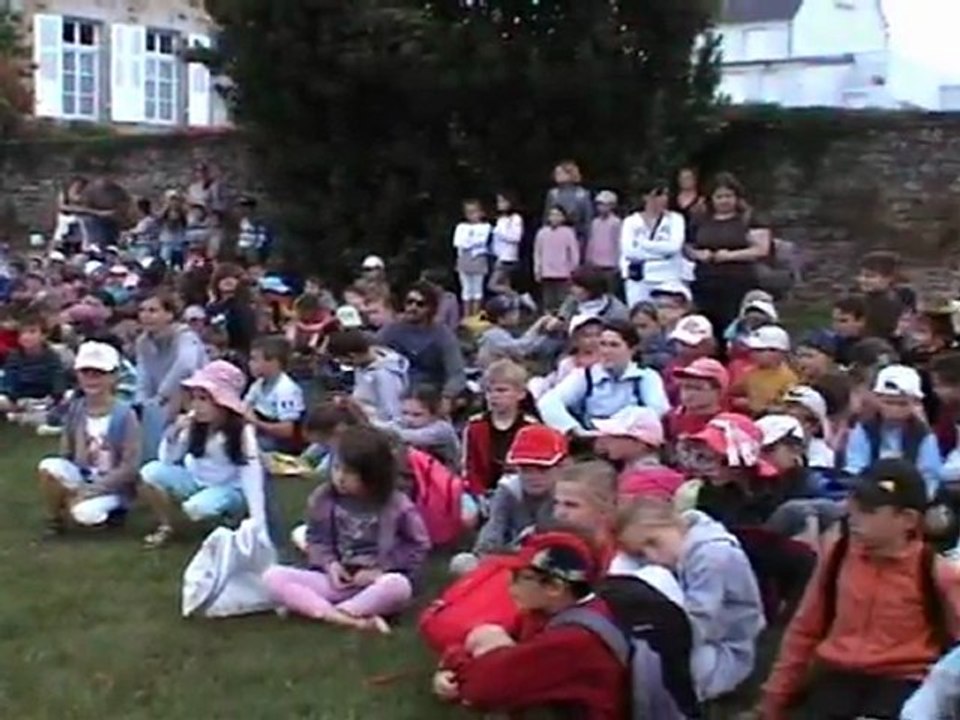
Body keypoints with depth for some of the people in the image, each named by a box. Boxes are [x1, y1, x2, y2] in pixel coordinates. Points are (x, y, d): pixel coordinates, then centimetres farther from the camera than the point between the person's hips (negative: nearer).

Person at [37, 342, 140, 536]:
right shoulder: (75, 409, -1)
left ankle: (113, 509, 2)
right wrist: (70, 486, -13)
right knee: (49, 466, -25)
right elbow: (66, 453, 5)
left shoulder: (124, 414, -16)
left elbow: (130, 466, -17)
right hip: (81, 478, 5)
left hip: (113, 487, -5)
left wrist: (92, 490, -20)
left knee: (84, 512, -33)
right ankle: (54, 521, -3)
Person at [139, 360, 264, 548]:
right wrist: (173, 434, -26)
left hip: (229, 490, -4)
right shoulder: (194, 422, -10)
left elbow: (252, 474, -27)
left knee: (198, 507, -35)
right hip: (196, 481, 5)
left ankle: (228, 520, -1)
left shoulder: (242, 431, -22)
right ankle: (165, 527, 2)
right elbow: (168, 460, -5)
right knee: (150, 473, -17)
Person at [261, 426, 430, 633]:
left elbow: (419, 546, -1)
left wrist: (379, 570, -10)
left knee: (399, 586, -40)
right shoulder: (322, 498, -1)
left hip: (376, 582, -3)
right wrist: (329, 564, -10)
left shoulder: (397, 505, -9)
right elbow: (316, 539, 11)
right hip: (335, 580, 3)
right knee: (273, 576, -21)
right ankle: (355, 621, -34)